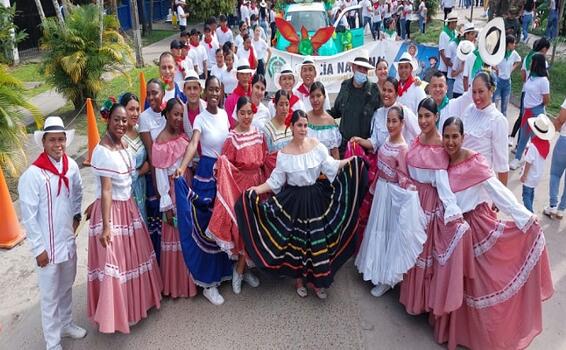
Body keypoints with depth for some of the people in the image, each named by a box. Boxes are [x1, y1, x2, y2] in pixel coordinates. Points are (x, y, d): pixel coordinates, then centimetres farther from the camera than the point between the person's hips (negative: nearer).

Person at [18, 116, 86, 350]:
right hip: (48, 245, -5)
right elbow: (28, 216, -16)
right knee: (50, 295, 9)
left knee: (66, 287, 23)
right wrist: (38, 248, -13)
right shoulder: (33, 174, -20)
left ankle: (66, 324, 44)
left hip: (68, 240, 5)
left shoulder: (71, 166, -3)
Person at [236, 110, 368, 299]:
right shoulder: (284, 153, -5)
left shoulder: (316, 145, -3)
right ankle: (299, 279, 31)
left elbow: (332, 166, 0)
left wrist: (352, 160, -10)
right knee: (296, 240, 9)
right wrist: (256, 190, -15)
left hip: (315, 199, 1)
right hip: (294, 201, -1)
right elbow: (275, 181, -4)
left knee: (318, 239, 5)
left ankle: (317, 280, 26)